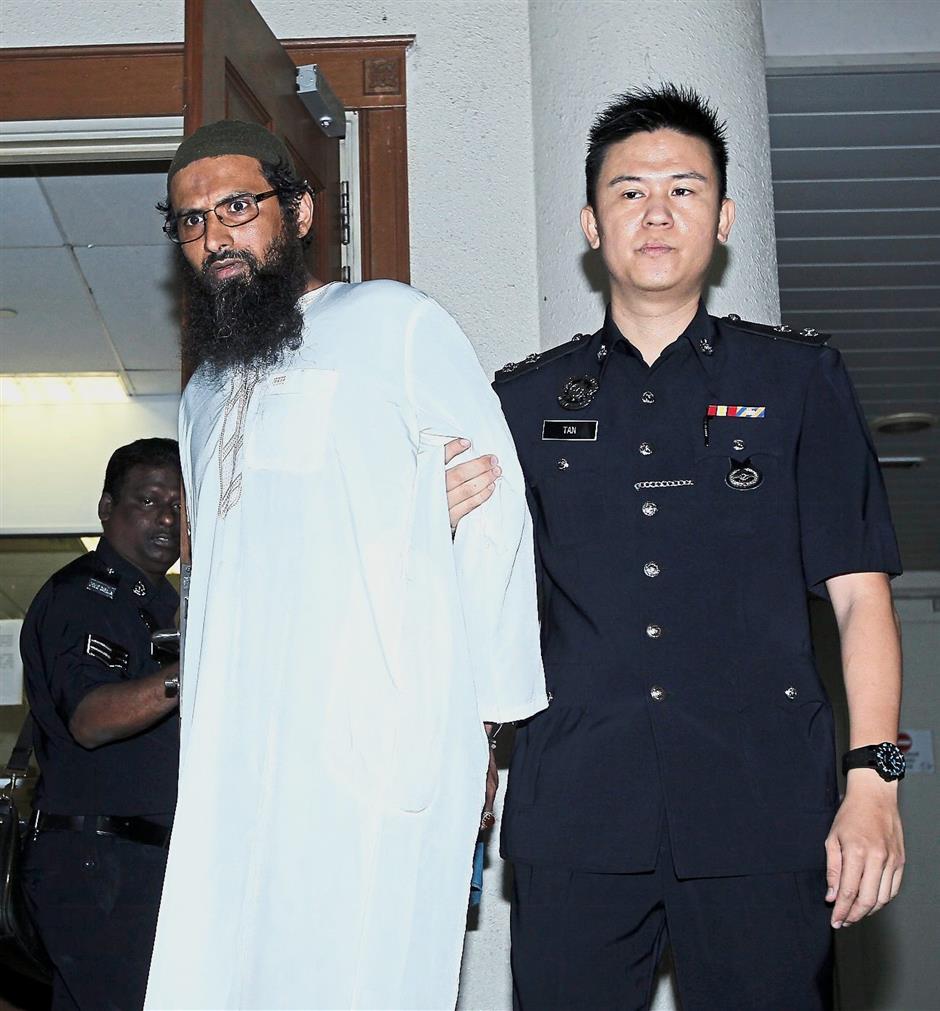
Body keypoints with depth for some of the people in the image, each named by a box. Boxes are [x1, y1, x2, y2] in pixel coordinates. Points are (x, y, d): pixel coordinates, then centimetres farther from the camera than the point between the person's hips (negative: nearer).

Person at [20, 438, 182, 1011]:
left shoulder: (161, 602, 21)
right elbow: (90, 720, -27)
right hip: (93, 861, -9)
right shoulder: (78, 595, -10)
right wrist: (184, 676, -42)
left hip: (153, 859, 9)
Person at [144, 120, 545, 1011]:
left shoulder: (396, 324, 6)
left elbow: (496, 514, 0)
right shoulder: (206, 393, 27)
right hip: (231, 763, 6)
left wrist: (494, 715, -3)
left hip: (385, 742, -6)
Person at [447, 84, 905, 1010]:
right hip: (574, 812, 1)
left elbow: (859, 591, 4)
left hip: (763, 807, -1)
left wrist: (873, 780, -6)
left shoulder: (800, 379, 9)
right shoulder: (524, 401, 13)